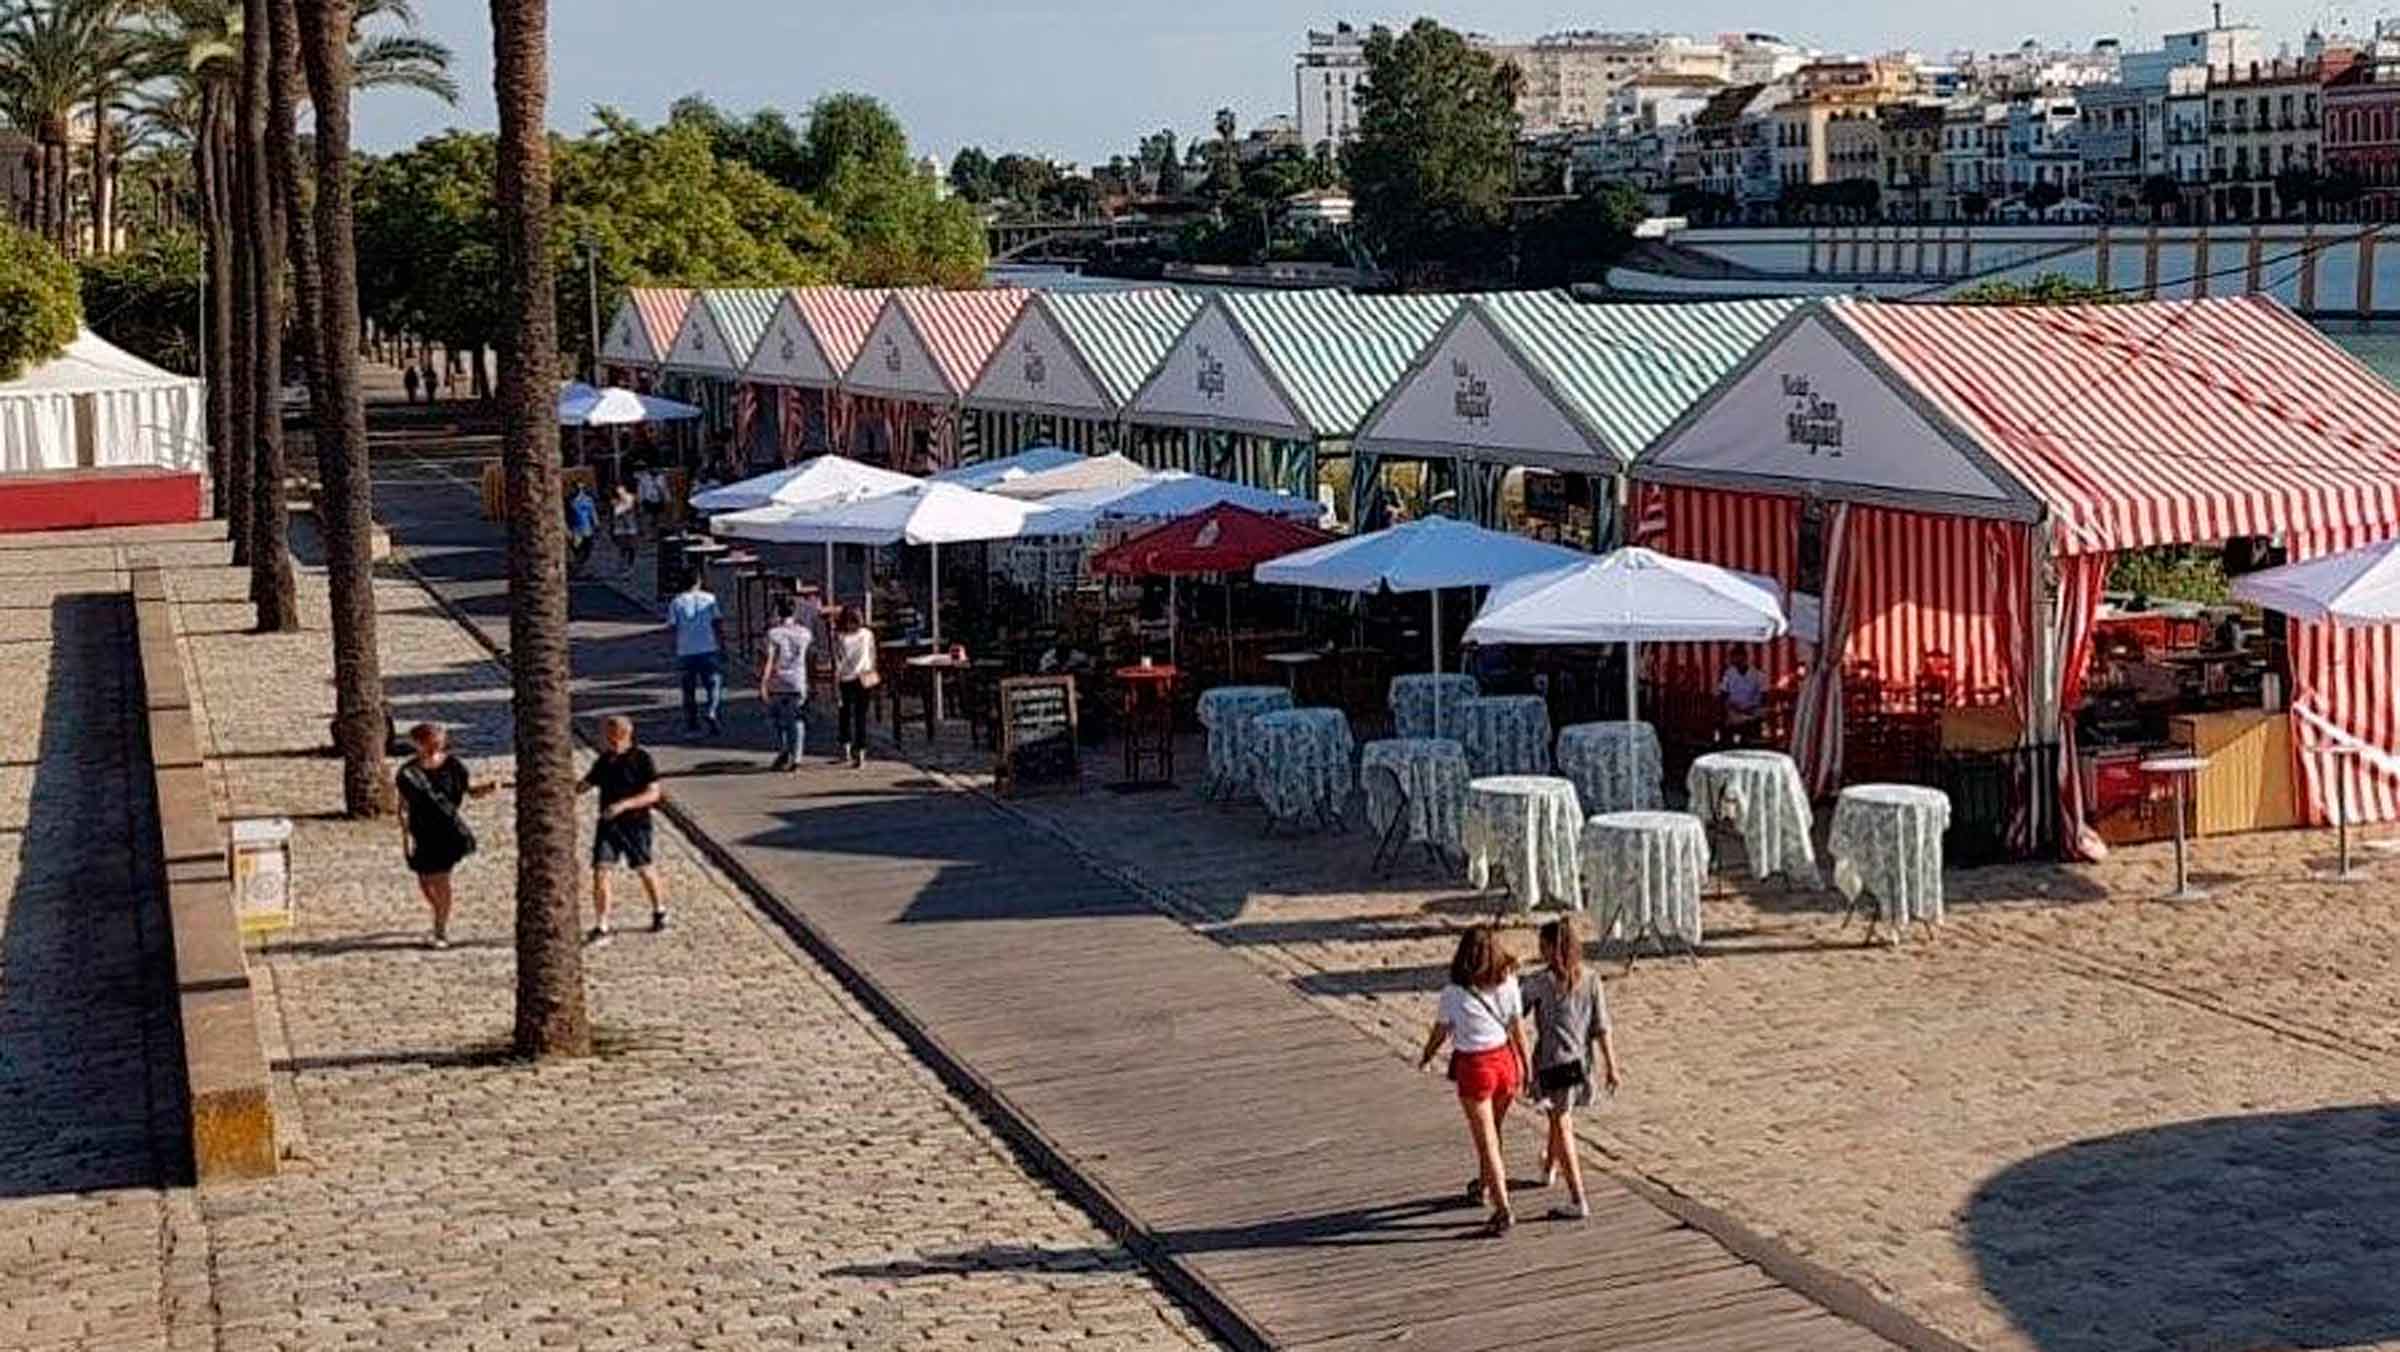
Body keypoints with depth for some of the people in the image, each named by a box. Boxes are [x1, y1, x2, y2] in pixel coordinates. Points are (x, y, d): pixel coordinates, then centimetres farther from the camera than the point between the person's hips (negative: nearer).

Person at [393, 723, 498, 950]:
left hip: (447, 829, -1)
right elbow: (404, 807, -3)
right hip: (422, 832, 1)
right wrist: (406, 836, -9)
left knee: (440, 880, -5)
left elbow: (471, 791, 5)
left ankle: (441, 931, 7)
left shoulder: (451, 767, -4)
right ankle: (441, 917, 36)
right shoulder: (408, 772, -7)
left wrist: (488, 788, -15)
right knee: (425, 881, 6)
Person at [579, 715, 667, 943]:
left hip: (636, 824, -4)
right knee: (600, 872, -7)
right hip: (607, 824, 4)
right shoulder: (603, 762, 5)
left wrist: (623, 804, -24)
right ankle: (601, 928, -3)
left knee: (645, 871, 12)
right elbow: (584, 785, 16)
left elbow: (653, 793, -13)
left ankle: (660, 912, 37)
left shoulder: (641, 759, -10)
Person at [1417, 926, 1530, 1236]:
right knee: (1492, 1132, 25)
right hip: (1505, 1060, 4)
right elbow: (1518, 1029, -4)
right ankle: (1484, 1185, 45)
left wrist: (1425, 1058, 15)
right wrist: (1527, 1069, 6)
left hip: (1474, 1067, -4)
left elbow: (1440, 1031, -4)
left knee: (1486, 1141, 4)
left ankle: (1503, 1209, 0)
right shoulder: (1508, 985, -9)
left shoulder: (1454, 994, -17)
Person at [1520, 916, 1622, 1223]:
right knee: (1561, 1116, 27)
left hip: (1552, 1061, -5)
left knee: (1562, 1126, -2)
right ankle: (1550, 1168, 52)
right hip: (1581, 1059, 5)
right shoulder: (1591, 979, -1)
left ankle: (1578, 1202, -8)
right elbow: (1602, 1027, 0)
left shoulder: (1538, 982, -13)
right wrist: (1611, 1067, 4)